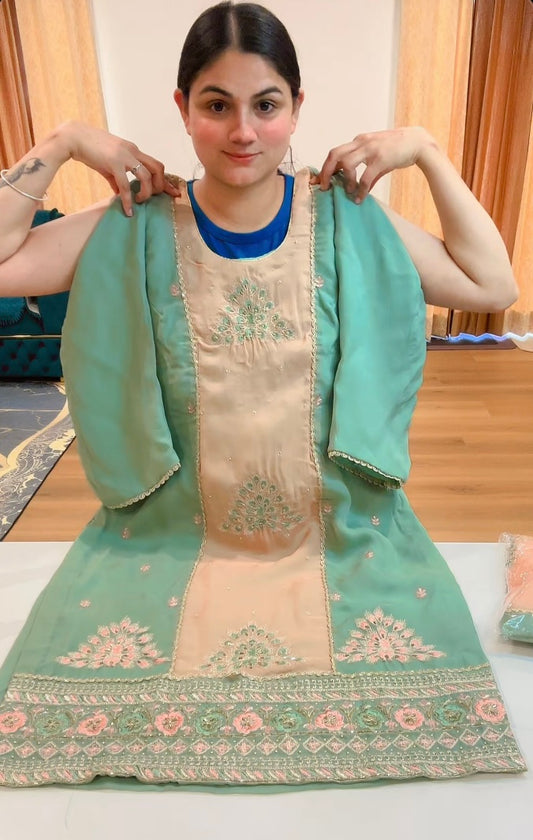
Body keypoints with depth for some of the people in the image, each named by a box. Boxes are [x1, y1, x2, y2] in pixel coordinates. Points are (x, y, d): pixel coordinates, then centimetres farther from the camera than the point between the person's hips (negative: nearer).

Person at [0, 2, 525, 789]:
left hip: (342, 533, 1)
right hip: (172, 537, 1)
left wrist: (426, 150, -6)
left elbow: (494, 286, -2)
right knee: (66, 679, -11)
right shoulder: (138, 231, -3)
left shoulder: (347, 222, -3)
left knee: (419, 676, -13)